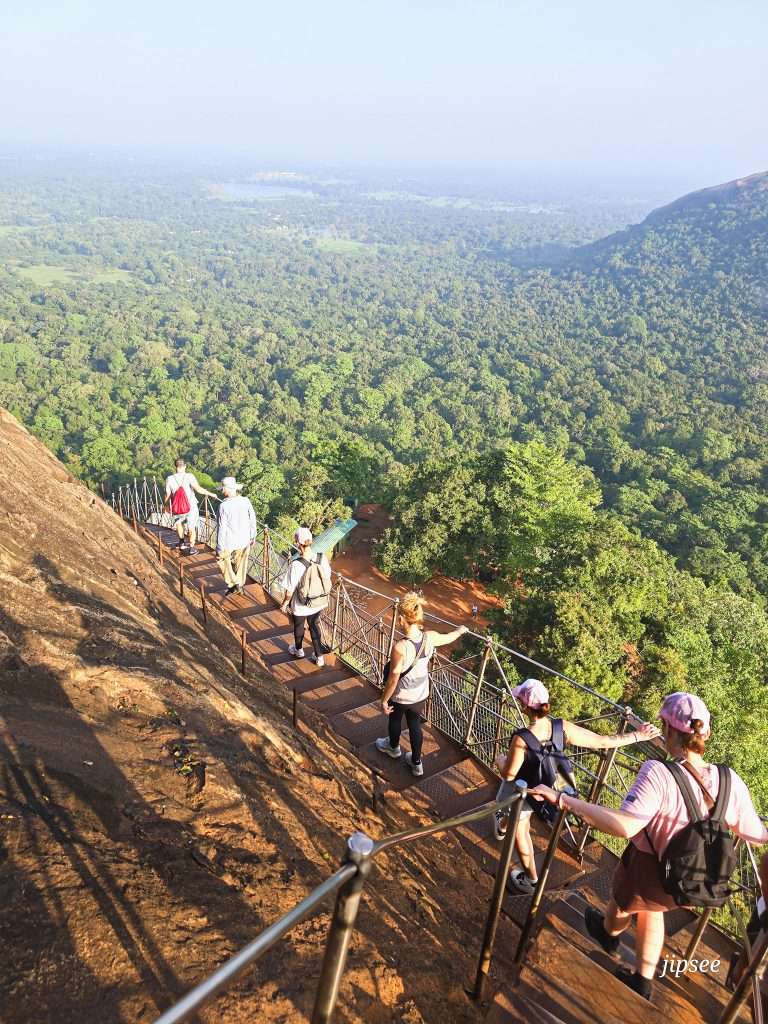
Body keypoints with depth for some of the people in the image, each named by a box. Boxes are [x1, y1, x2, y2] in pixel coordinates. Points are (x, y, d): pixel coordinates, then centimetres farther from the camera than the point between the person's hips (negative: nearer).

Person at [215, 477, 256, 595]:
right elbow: (252, 520, 1)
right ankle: (240, 585, 34)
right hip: (244, 541, 4)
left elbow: (221, 528, -18)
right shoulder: (246, 501, -10)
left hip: (229, 542, -4)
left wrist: (220, 548, -9)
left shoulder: (224, 506, -22)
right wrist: (252, 536, 16)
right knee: (241, 563, 21)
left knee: (223, 559, 20)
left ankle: (233, 584, 16)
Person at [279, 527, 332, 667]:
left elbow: (290, 590, -21)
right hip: (318, 603, 3)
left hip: (301, 606, -3)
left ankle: (298, 650, 53)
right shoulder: (322, 558, -18)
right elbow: (327, 578, -1)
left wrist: (284, 604, -2)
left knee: (299, 627, 26)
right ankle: (319, 657, 37)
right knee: (315, 626, 27)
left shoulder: (296, 565, -31)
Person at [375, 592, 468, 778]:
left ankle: (393, 747, 56)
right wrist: (461, 630, 25)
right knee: (415, 725, 26)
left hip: (400, 697, -4)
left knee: (395, 720, 27)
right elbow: (448, 637, 3)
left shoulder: (400, 647, -36)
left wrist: (384, 700, -9)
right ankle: (416, 763, 42)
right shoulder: (430, 637, -20)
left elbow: (393, 679, -26)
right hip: (421, 694, 4)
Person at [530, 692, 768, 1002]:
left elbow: (625, 826, -46)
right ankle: (642, 982, 52)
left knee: (622, 904, 32)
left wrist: (563, 800, -47)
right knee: (651, 910, 36)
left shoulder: (658, 774, -36)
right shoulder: (729, 781, -19)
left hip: (647, 875, -4)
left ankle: (608, 935, 65)